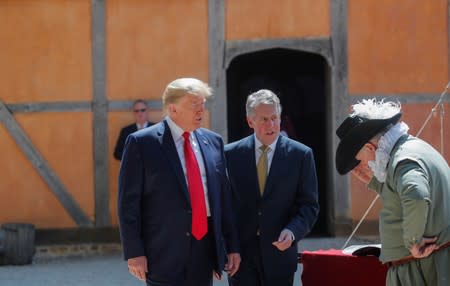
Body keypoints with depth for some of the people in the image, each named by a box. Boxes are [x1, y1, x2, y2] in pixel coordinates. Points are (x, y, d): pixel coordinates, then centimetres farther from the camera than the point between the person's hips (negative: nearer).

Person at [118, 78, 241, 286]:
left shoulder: (212, 142, 10)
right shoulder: (142, 143, -6)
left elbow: (223, 196, 14)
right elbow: (128, 201, -6)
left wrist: (232, 246, 12)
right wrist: (134, 253, -11)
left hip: (205, 250, 5)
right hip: (165, 252, -5)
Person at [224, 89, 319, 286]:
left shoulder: (301, 155, 0)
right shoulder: (231, 154, 3)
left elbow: (309, 205, 1)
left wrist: (293, 231, -17)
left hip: (279, 250, 0)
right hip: (240, 252, 0)